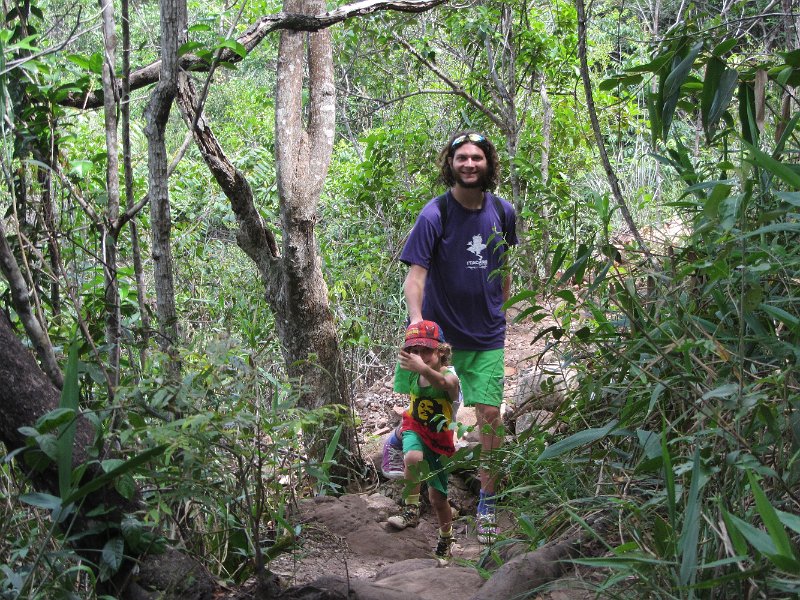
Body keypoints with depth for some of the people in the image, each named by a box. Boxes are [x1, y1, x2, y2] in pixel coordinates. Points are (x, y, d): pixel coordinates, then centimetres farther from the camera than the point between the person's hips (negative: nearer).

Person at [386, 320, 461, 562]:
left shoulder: (449, 376, -26)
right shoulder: (413, 376, -9)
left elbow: (443, 382, -53)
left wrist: (423, 368, -73)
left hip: (439, 439, -2)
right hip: (415, 430, 2)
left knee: (437, 496, 5)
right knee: (413, 457, -34)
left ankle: (446, 539, 33)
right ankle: (411, 510, -16)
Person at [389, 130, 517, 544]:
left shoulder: (502, 212, 1)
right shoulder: (434, 215, -12)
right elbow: (416, 273, -20)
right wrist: (416, 322, -35)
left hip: (487, 335, 2)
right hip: (439, 329, -2)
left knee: (490, 416, -2)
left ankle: (487, 503, 9)